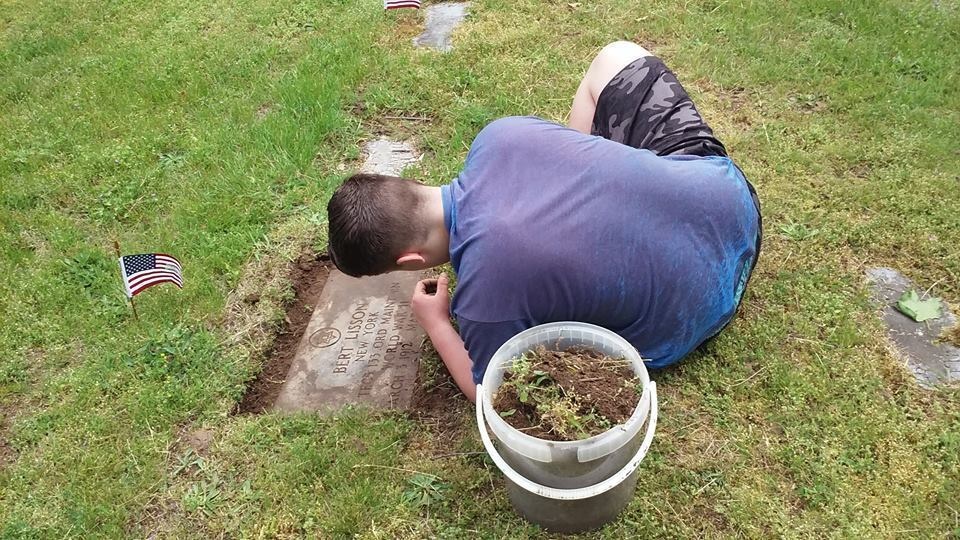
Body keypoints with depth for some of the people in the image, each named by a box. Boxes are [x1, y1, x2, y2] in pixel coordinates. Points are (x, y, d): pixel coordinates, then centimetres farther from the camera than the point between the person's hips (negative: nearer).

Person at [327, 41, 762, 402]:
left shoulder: (486, 289, -31)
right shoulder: (499, 135, -17)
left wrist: (434, 322, 1)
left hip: (697, 303, -3)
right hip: (724, 189, 4)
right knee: (617, 57, 22)